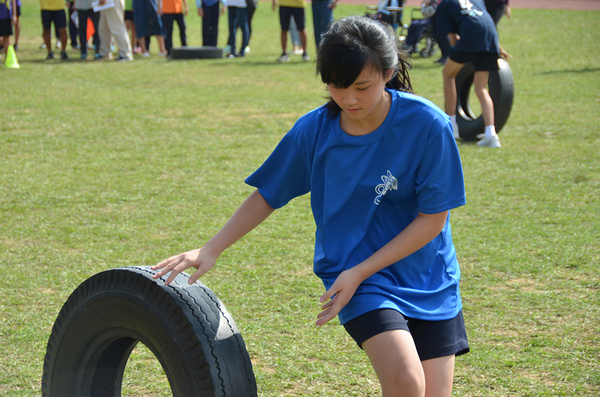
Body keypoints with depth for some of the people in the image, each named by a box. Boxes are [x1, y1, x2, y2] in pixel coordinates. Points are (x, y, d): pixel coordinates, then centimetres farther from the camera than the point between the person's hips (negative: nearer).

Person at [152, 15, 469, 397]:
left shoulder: (428, 125, -15)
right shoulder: (313, 131, -8)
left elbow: (433, 218, -11)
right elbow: (267, 196, 6)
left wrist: (360, 271, -14)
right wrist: (210, 251, -4)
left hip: (428, 280, 1)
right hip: (353, 273, -1)